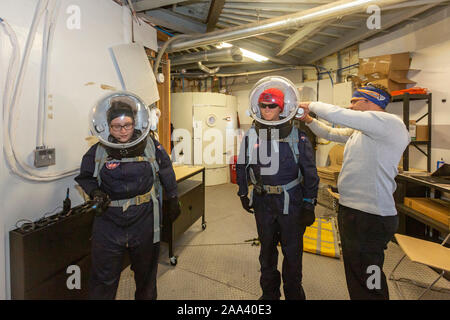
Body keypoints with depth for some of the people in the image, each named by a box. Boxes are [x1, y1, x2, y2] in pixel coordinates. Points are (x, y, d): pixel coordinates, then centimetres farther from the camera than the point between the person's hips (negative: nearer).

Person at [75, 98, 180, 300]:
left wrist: (172, 201, 12)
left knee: (145, 271, 21)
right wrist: (95, 192, -10)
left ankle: (146, 297, 46)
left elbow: (166, 173, 8)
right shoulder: (98, 151, -4)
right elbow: (85, 177, 11)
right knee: (103, 278, 8)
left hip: (144, 221, 1)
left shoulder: (150, 145, -4)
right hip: (109, 222, 0)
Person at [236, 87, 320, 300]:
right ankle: (269, 293, 37)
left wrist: (309, 205, -6)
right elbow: (241, 167, 11)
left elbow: (310, 172, -4)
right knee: (267, 250, 18)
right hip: (263, 202, 3)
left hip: (291, 202, -2)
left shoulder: (297, 136, -7)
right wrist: (243, 194, 10)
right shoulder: (251, 135, 0)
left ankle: (294, 294, 33)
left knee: (292, 252, 10)